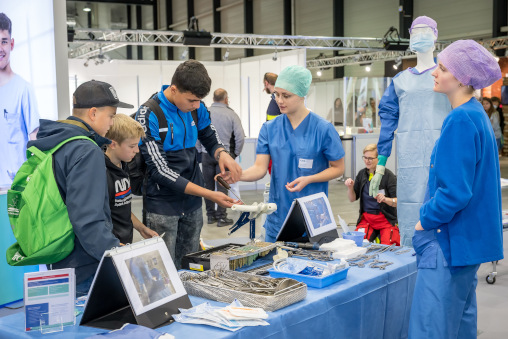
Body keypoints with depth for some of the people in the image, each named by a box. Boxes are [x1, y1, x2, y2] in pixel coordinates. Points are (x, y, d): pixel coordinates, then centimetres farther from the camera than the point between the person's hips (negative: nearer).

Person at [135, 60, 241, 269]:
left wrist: (222, 154, -11)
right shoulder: (149, 115, -17)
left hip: (192, 204, 6)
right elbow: (160, 171, -19)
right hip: (163, 206, -6)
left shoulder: (196, 108, 2)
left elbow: (210, 138, 16)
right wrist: (209, 195, -22)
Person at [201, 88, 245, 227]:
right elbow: (240, 137, -6)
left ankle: (211, 215, 19)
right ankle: (221, 217, 5)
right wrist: (235, 153, 8)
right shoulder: (231, 114, -4)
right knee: (222, 186, 3)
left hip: (207, 154, 2)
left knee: (208, 185, 11)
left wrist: (199, 150, 11)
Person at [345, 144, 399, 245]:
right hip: (366, 218, 4)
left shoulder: (388, 175, -10)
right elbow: (352, 199, 9)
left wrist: (385, 199, -35)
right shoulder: (362, 174, 6)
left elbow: (398, 201, -15)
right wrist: (350, 188, -11)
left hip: (386, 219, -4)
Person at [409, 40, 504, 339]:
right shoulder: (478, 115, 12)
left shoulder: (460, 120, -19)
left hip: (451, 241, -10)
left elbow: (455, 191, -25)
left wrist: (425, 221, -9)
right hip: (469, 237, 10)